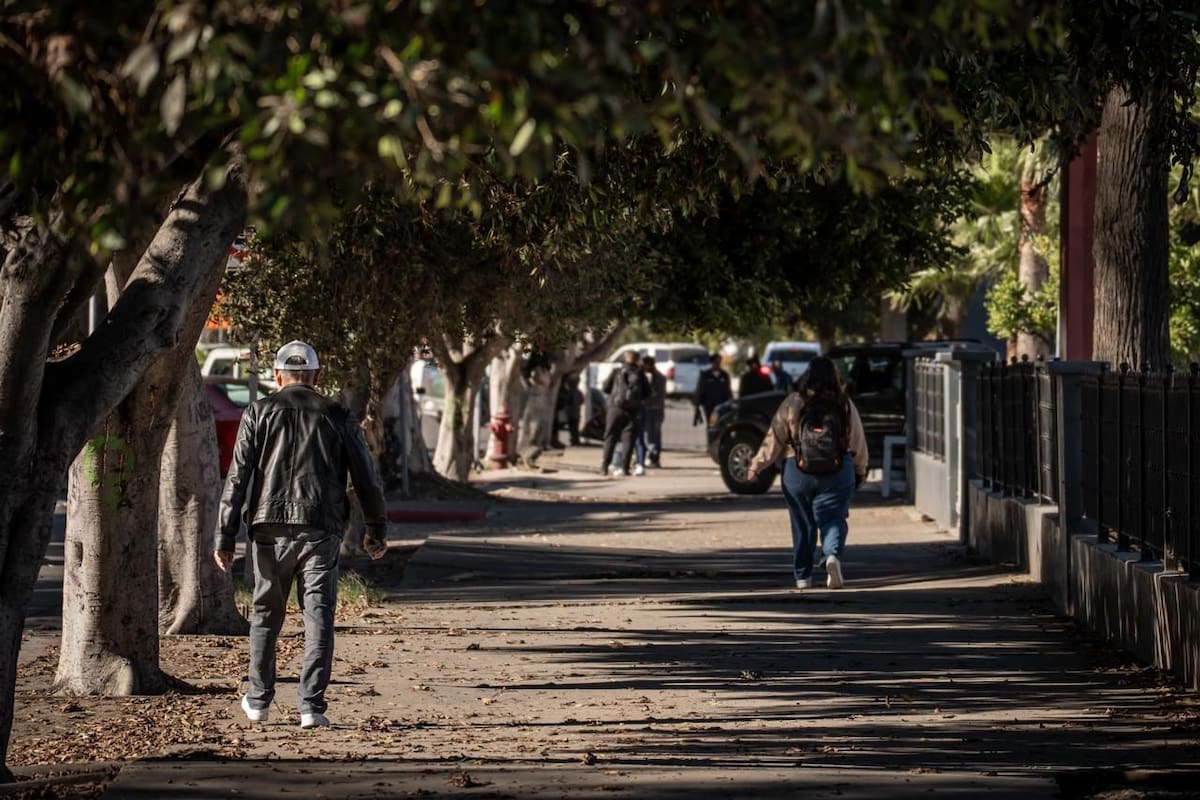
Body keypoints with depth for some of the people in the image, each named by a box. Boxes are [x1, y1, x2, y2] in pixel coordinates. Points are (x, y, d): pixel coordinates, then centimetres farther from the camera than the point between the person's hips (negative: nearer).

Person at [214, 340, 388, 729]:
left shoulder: (259, 413, 4)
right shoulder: (337, 416, 6)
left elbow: (237, 478, -1)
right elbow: (366, 477, 8)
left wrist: (225, 537, -1)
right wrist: (376, 528, 21)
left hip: (270, 527, 1)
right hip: (320, 530, -1)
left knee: (266, 614, 16)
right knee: (318, 618, -1)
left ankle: (258, 700, 26)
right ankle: (311, 706, -10)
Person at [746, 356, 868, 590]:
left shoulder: (793, 403, -2)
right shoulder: (845, 405, 2)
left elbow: (774, 439, 0)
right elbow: (858, 441, 8)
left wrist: (756, 465, 9)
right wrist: (860, 471, 21)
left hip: (799, 472, 0)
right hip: (838, 472, 0)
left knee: (802, 524, 10)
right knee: (833, 519, 2)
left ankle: (802, 576, 17)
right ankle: (833, 555, -27)